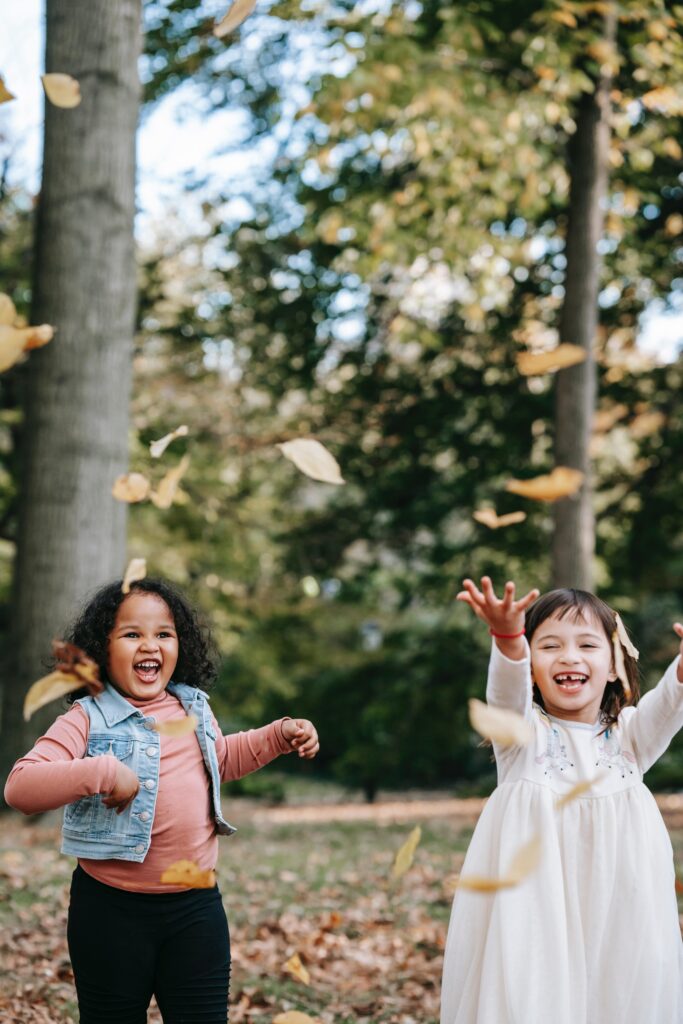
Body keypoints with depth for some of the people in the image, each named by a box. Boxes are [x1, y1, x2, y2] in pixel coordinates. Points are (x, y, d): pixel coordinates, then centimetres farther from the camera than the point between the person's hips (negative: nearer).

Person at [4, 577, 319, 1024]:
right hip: (113, 909, -4)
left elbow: (221, 759, 29)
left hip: (196, 905, 4)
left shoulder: (194, 707, 8)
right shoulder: (88, 720, -12)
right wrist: (102, 772, -34)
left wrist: (280, 735, 17)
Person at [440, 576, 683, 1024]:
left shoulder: (629, 736, 7)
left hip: (619, 912, 2)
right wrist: (508, 637, -42)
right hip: (533, 907, -2)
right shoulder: (522, 732, 1)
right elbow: (507, 687, -20)